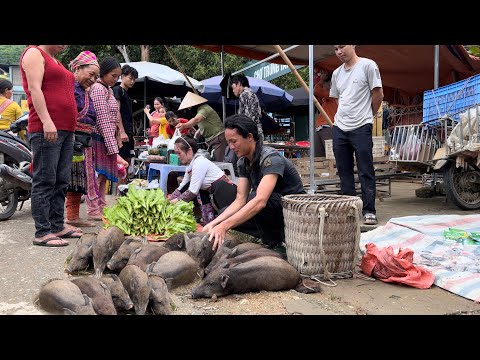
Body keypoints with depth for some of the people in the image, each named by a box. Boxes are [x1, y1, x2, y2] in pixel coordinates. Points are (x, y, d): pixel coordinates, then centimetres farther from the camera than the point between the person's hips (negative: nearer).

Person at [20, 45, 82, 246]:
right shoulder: (34, 53, 0)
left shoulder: (55, 61, 26)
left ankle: (58, 225, 18)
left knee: (61, 182, 10)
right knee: (45, 181, -9)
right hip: (46, 129, -9)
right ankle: (42, 233, -6)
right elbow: (34, 89, -12)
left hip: (66, 130, 9)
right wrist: (47, 121, -22)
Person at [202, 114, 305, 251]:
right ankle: (277, 235, 0)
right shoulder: (243, 162, 1)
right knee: (224, 214, -4)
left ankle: (275, 246, -12)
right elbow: (240, 200, -3)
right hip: (270, 212, 8)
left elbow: (260, 201, -38)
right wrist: (214, 223, -17)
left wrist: (224, 226, -43)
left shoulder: (271, 158, -25)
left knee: (253, 197, -34)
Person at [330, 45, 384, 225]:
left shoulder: (368, 65, -3)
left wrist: (367, 116, 7)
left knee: (366, 172, -2)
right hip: (339, 128, 6)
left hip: (361, 128, -6)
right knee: (344, 172, 9)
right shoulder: (337, 73, 14)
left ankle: (369, 211, 4)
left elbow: (378, 95, -2)